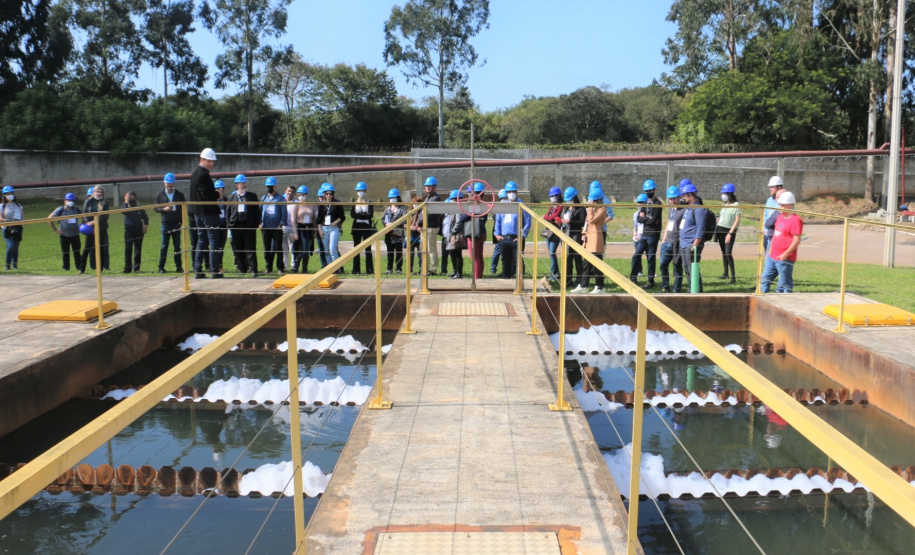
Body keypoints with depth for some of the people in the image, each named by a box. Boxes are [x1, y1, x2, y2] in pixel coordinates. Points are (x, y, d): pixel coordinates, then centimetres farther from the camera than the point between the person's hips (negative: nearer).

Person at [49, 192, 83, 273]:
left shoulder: (77, 209, 3)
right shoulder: (60, 210, -5)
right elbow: (49, 218, -4)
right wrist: (55, 230, -6)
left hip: (75, 235, 1)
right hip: (64, 235, -1)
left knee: (77, 252, 0)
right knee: (65, 253, 7)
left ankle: (79, 268, 3)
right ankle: (66, 268, 17)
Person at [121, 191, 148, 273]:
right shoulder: (125, 206, 4)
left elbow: (145, 217, 17)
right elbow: (123, 211, -20)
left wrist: (146, 225, 2)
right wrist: (126, 202, -17)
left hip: (139, 230, 2)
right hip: (129, 230, -2)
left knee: (138, 249, 3)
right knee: (128, 249, -4)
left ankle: (136, 268, 8)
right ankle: (127, 268, -1)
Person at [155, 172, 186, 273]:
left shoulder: (179, 195, 6)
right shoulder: (159, 195, 6)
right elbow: (156, 208, 6)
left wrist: (181, 221, -1)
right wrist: (164, 209, -14)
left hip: (176, 223, 0)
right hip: (166, 223, 0)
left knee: (177, 246, 3)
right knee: (164, 246, 0)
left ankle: (179, 267, 8)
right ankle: (161, 267, 5)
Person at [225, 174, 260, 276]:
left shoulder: (252, 196, 9)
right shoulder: (231, 197, 12)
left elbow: (257, 211, 7)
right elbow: (228, 212, 12)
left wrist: (256, 224, -3)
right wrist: (229, 224, 0)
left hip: (249, 226, -2)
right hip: (236, 227, 2)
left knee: (250, 249, -4)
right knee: (238, 250, 5)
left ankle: (253, 270, -4)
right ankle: (242, 270, 14)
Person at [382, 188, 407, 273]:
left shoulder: (402, 208, 2)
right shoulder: (387, 209, 17)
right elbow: (383, 218, 11)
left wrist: (394, 224, -18)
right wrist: (386, 224, -10)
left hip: (398, 233, -4)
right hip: (388, 233, 4)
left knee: (399, 252, -1)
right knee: (389, 252, 8)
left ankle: (399, 268, 3)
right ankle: (389, 268, 13)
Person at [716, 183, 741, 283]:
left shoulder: (736, 205, -8)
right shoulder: (725, 205, 13)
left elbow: (737, 220, -13)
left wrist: (730, 233, -17)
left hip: (729, 231, -7)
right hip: (720, 230, 8)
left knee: (728, 253, -15)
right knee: (723, 252, 11)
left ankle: (733, 276, -12)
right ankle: (726, 273, 19)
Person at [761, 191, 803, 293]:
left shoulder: (796, 220, -14)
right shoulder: (780, 217, 14)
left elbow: (797, 241, -18)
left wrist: (785, 254, -21)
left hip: (785, 259, -9)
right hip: (772, 257, 9)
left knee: (785, 284, 0)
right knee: (764, 279, 11)